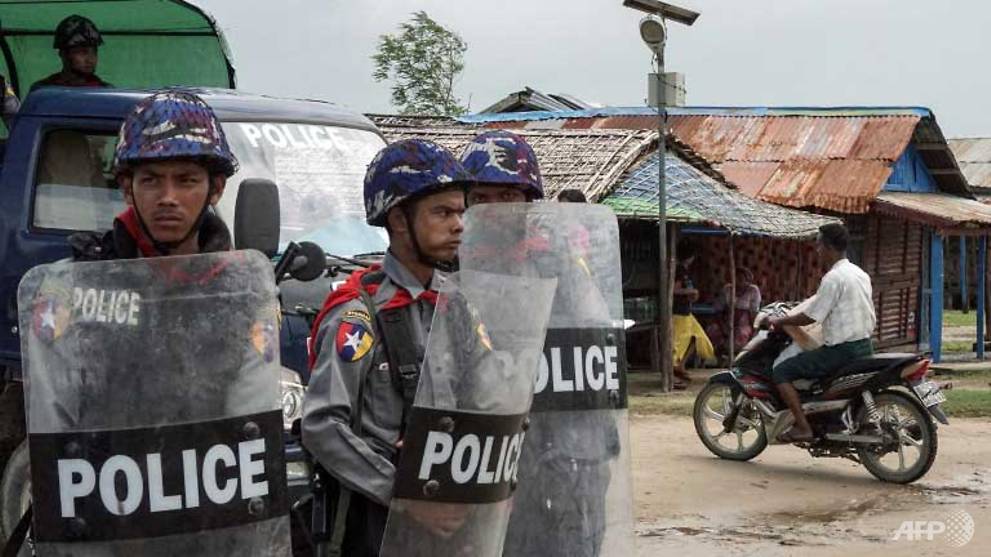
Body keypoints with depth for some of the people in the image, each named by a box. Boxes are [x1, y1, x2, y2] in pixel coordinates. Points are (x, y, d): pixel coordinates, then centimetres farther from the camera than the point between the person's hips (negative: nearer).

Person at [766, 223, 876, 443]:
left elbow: (812, 317, -16)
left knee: (781, 372, -6)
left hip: (841, 349, -10)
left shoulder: (833, 278, -16)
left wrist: (779, 321, -3)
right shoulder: (861, 274, 12)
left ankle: (802, 427, -13)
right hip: (865, 346, 10)